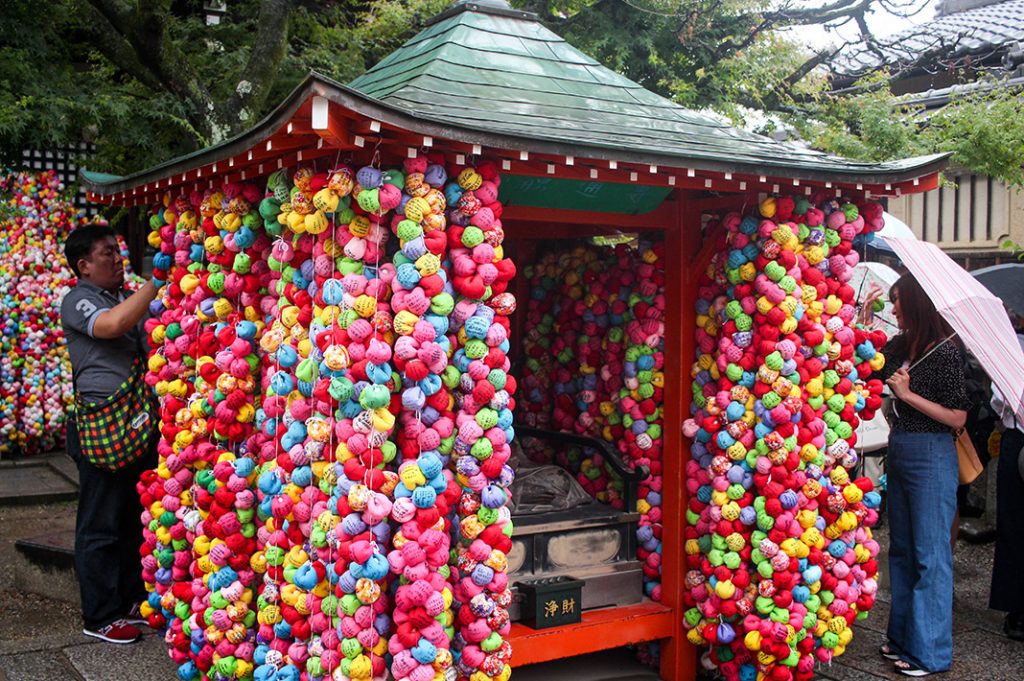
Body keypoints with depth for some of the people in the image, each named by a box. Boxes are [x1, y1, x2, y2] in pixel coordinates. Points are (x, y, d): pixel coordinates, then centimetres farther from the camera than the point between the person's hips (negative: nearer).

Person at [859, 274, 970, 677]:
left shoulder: (945, 351, -14)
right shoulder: (899, 346, 7)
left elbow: (958, 418, -15)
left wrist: (909, 394, -18)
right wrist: (863, 319, 3)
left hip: (931, 457, -8)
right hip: (899, 452, 8)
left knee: (929, 554, 0)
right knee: (901, 549, 16)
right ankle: (903, 637, 28)